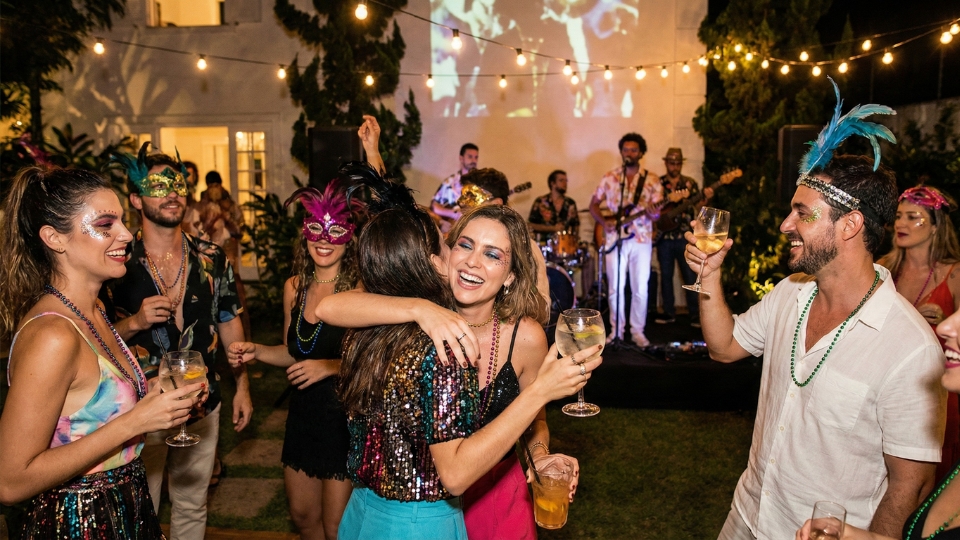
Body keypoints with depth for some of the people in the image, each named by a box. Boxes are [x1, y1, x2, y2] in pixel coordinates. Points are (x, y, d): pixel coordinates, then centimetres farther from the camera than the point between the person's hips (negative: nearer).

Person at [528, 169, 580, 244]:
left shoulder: (570, 203, 12)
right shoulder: (541, 202, 1)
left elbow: (575, 225, 20)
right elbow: (532, 225, -2)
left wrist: (574, 236, 0)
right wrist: (552, 228, -10)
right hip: (544, 242, -4)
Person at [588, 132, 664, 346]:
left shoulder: (652, 180, 2)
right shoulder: (609, 177, 5)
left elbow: (656, 212, -2)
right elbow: (593, 205, 9)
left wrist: (653, 214, -26)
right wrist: (603, 221, -10)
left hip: (641, 240, -1)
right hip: (614, 239, 1)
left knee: (640, 288, 1)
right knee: (615, 287, 4)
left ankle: (637, 330, 13)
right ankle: (617, 329, 16)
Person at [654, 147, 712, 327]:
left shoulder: (690, 183, 6)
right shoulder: (658, 183, 6)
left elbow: (698, 207, 1)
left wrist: (706, 198, -21)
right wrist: (670, 200, -21)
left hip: (685, 237, -1)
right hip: (664, 237, 1)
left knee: (690, 276, -1)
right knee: (666, 275, 8)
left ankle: (695, 314, 6)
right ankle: (669, 313, 18)